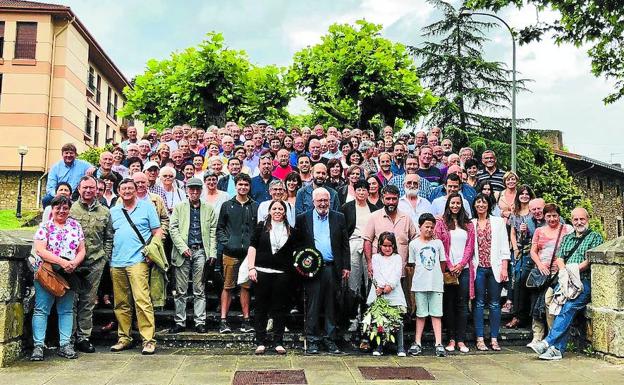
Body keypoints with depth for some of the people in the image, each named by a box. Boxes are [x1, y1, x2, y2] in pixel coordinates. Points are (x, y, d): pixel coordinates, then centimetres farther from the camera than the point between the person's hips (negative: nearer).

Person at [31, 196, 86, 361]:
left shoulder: (75, 225, 10)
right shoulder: (45, 226, 1)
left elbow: (81, 250, 8)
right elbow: (41, 250, -11)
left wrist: (74, 263, -13)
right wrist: (62, 262, -20)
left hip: (68, 274, 3)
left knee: (67, 310, 5)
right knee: (41, 309, -4)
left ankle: (65, 345, 10)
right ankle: (38, 346, 0)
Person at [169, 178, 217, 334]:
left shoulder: (208, 209, 11)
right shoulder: (179, 207, 8)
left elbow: (213, 232, 7)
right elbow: (173, 229, 1)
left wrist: (213, 253, -1)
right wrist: (182, 247, -9)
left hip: (201, 251, 1)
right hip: (183, 251, 0)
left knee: (199, 290, 4)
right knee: (180, 290, 3)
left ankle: (200, 322, 9)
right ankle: (180, 322, 12)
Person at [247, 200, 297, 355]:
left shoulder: (290, 231, 10)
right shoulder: (262, 226, 4)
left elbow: (293, 252, 16)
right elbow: (252, 247, 1)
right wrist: (251, 268, -7)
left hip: (282, 273, 2)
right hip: (262, 272, -1)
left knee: (280, 308, 5)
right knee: (261, 307, 4)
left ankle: (278, 342, 14)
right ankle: (260, 342, 13)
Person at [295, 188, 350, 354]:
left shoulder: (339, 218, 9)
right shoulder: (303, 218, 5)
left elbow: (345, 244, 9)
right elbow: (297, 243, 4)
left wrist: (346, 266, 4)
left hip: (332, 268, 2)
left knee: (331, 306, 8)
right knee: (312, 306, 2)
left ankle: (330, 340, 18)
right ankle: (312, 340, 11)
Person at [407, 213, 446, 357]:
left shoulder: (438, 243, 8)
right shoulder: (414, 244, 4)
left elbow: (443, 262, 13)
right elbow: (412, 264, 8)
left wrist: (438, 275, 12)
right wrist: (420, 275, 4)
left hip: (436, 283, 1)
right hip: (420, 284, -1)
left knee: (436, 314, 1)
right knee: (421, 314, 5)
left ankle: (438, 344, 3)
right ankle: (417, 343, 12)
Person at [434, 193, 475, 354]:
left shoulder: (468, 224, 13)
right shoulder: (441, 223, 6)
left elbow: (470, 246, 6)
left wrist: (461, 265, -6)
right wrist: (449, 266, -9)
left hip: (464, 268, 2)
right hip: (447, 269, -2)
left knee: (462, 304, 1)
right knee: (449, 304, 2)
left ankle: (461, 340, 5)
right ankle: (451, 339, 7)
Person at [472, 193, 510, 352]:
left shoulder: (498, 222, 8)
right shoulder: (471, 224, 8)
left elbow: (504, 247, 4)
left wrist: (504, 267, -3)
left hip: (495, 267, 0)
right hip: (478, 268, 0)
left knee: (495, 303, 3)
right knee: (479, 303, 2)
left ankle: (494, 339, 9)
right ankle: (479, 339, 6)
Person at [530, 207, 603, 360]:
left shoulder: (595, 237, 10)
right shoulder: (566, 238, 26)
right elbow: (559, 258, 15)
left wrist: (574, 270, -15)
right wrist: (564, 271, -6)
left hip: (584, 281, -4)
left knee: (568, 307, -26)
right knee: (560, 307, -20)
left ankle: (548, 342, -30)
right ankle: (558, 349, -21)